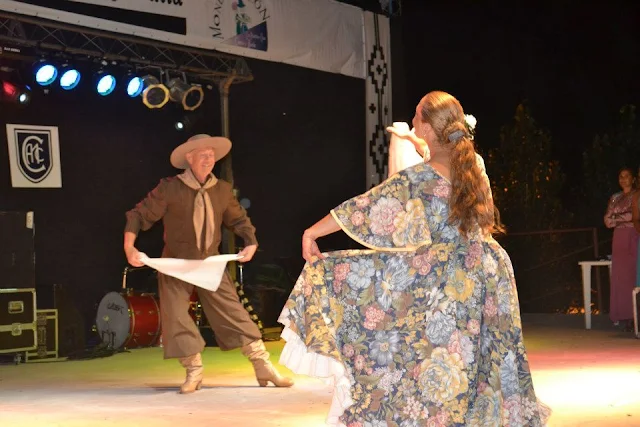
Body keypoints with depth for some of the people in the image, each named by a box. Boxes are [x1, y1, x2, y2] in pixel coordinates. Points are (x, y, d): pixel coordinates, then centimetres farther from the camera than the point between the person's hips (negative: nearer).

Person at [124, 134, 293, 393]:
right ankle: (194, 372, 11)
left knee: (234, 312, -2)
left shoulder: (222, 190, 0)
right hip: (176, 264, -2)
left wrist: (251, 243, -4)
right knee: (175, 316, -7)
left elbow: (239, 219, 13)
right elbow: (140, 215, -9)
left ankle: (264, 368, 2)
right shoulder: (169, 188, -12)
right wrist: (129, 247, -23)